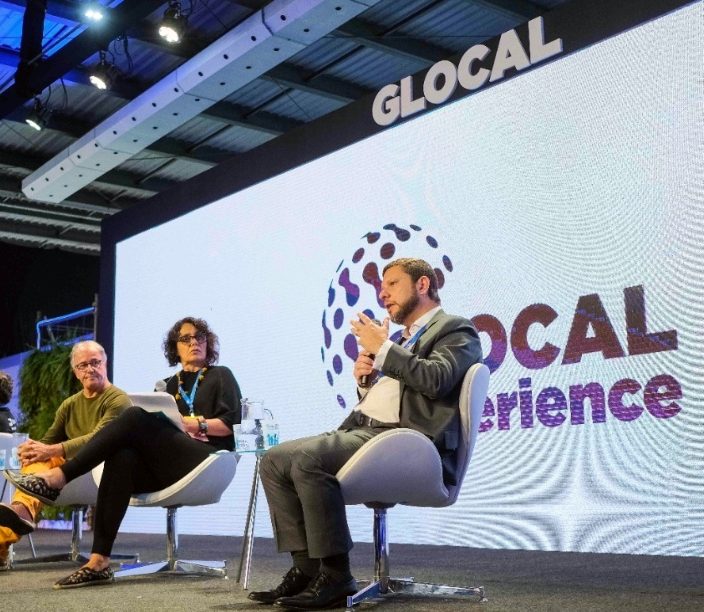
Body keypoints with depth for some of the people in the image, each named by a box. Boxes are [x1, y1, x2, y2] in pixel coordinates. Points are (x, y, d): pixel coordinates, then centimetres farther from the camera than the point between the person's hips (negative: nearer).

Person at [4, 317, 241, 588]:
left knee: (135, 418, -27)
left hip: (206, 462, -4)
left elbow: (230, 423, 1)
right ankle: (99, 562, -38)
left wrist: (193, 424, -14)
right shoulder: (168, 386, 26)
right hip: (168, 467, 4)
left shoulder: (220, 376, 15)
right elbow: (157, 433, 13)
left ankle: (56, 478, -31)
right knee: (123, 457, -31)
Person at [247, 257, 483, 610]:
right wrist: (366, 378, 8)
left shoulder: (455, 330, 3)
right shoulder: (402, 340, 28)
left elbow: (436, 380, -17)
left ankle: (335, 577, -21)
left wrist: (382, 348, -9)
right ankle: (307, 567, -4)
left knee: (307, 460, -29)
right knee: (274, 460, -4)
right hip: (363, 429, 9)